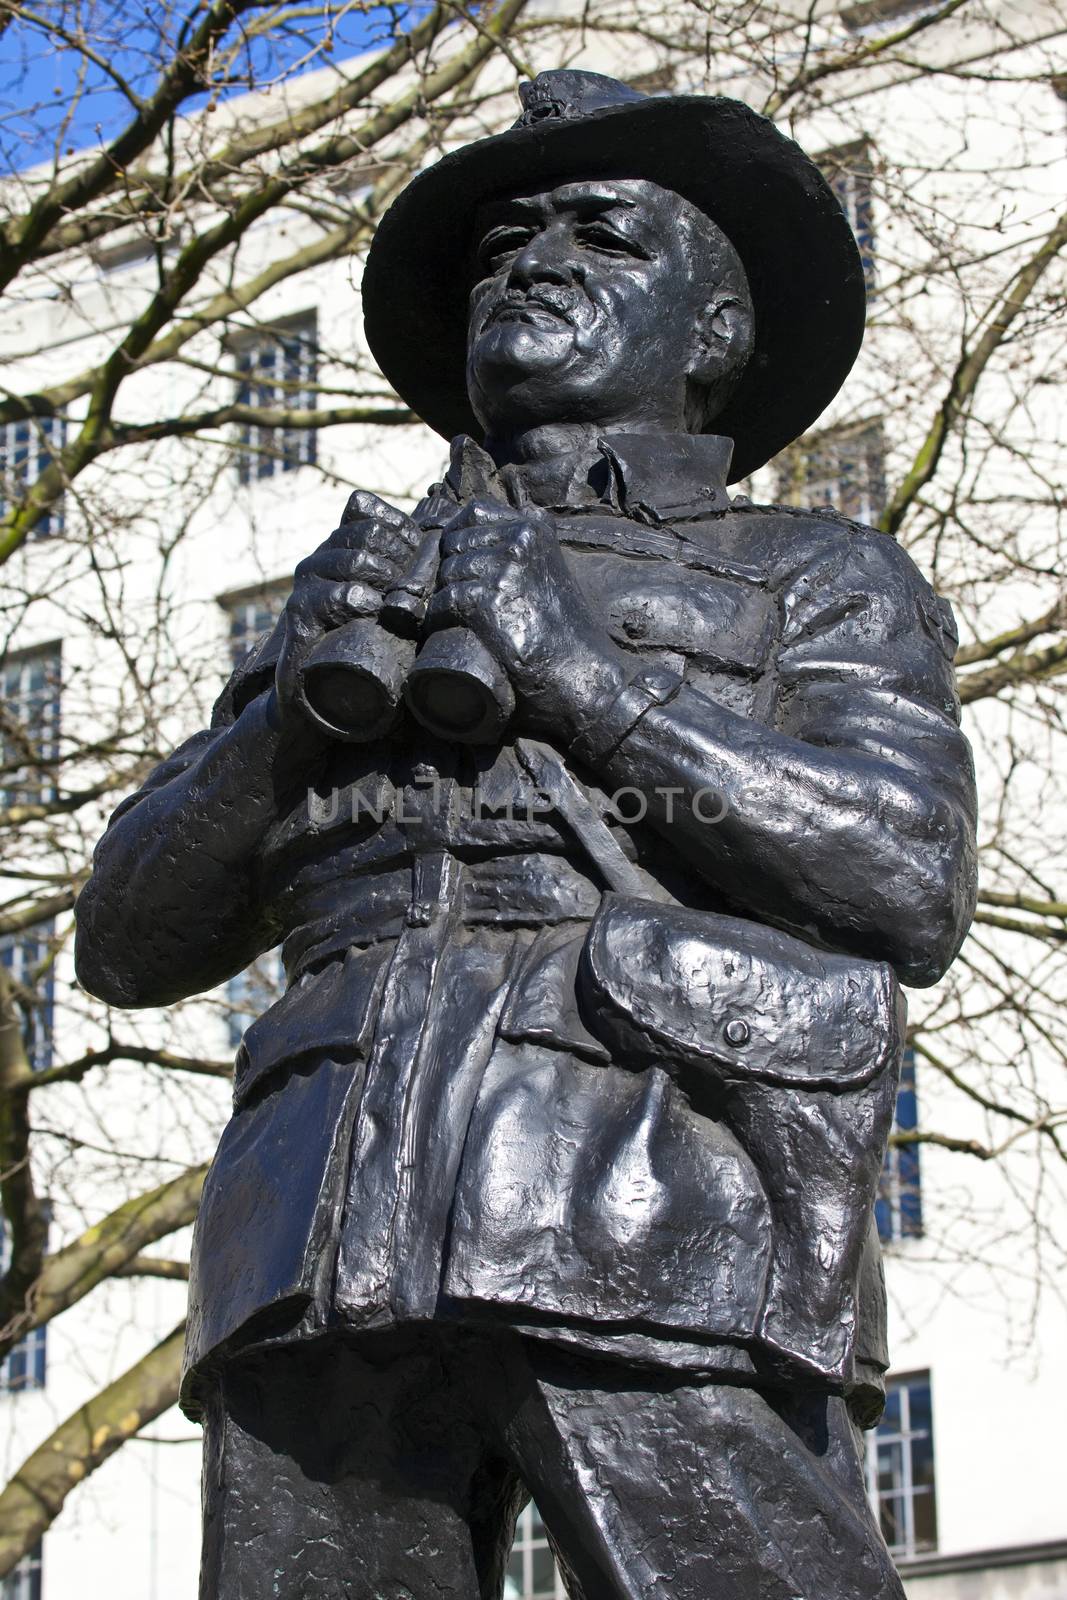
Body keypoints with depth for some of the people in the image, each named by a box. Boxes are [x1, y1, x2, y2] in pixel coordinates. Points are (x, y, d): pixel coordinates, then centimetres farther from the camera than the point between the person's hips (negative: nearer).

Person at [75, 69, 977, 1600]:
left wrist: (583, 680, -3)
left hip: (660, 1238, -3)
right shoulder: (362, 590, 30)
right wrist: (291, 709, 4)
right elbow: (129, 939, 22)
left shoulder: (818, 578, 21)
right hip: (335, 1233, 3)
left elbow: (912, 882, 1)